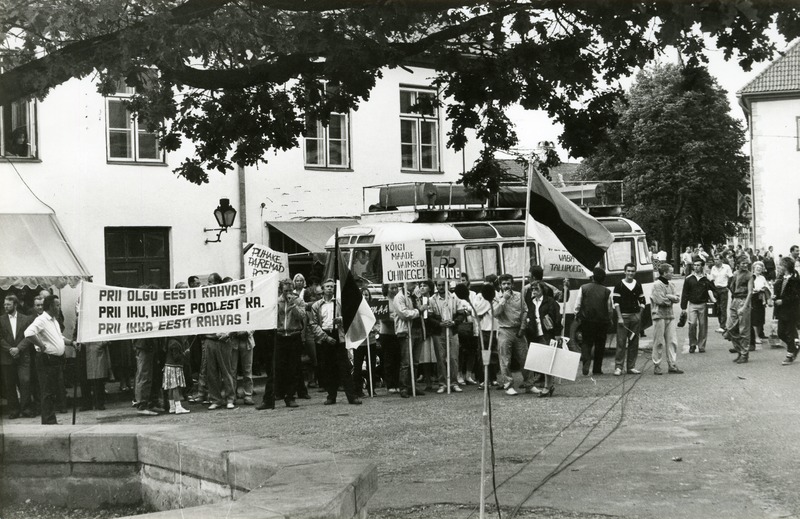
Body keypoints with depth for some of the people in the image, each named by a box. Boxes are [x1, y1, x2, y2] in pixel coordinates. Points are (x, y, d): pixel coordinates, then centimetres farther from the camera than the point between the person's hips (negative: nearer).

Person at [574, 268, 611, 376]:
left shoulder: (583, 288, -4)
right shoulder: (607, 291, -3)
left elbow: (577, 305, -1)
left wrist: (577, 315, 14)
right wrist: (609, 320, 18)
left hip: (586, 320, 0)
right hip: (602, 321, 0)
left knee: (586, 342, 11)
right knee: (600, 344, 10)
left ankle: (586, 359, -18)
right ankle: (597, 369, 13)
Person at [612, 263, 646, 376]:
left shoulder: (638, 285, 11)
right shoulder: (619, 285, -1)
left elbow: (642, 301, 16)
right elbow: (616, 302, -5)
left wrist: (639, 315, 5)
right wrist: (620, 317, -11)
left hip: (635, 316, 4)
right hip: (623, 316, -4)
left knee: (634, 342, 6)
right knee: (621, 342, -6)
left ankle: (631, 367, 12)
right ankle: (618, 367, -3)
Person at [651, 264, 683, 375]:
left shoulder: (671, 285, 14)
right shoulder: (657, 285, -8)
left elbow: (678, 299, 6)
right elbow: (661, 300, -18)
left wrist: (669, 297, -11)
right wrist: (671, 299, -2)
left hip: (670, 316, 7)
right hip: (659, 315, -7)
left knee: (672, 341, 4)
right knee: (659, 342, -1)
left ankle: (672, 365, 8)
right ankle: (656, 366, 5)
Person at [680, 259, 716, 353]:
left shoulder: (706, 279, 2)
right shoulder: (689, 279, 4)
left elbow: (711, 291, 8)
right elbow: (684, 294, 7)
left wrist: (713, 299, -12)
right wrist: (683, 307, 4)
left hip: (703, 305, 0)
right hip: (692, 304, 0)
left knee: (703, 325, 2)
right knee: (692, 324, -10)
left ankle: (701, 345, 13)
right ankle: (692, 344, 5)